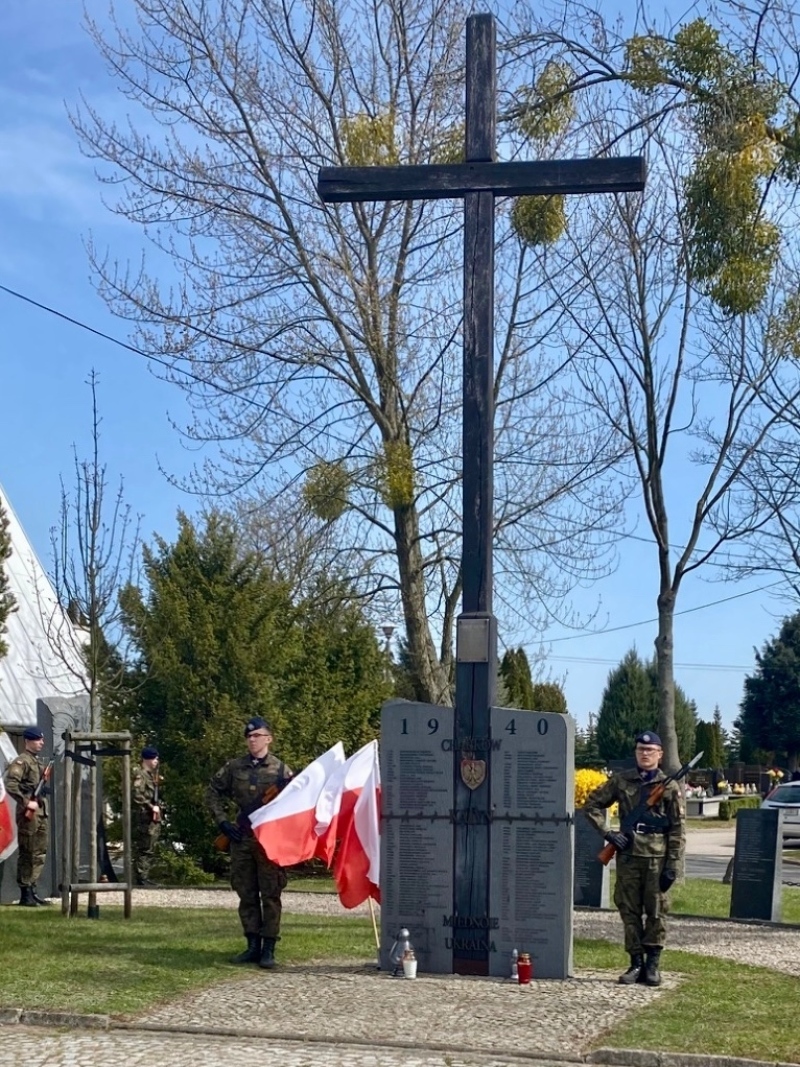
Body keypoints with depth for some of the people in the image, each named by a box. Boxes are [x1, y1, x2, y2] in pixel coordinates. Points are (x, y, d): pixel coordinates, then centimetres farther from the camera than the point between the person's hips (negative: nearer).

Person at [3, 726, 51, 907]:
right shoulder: (22, 761, -10)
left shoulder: (37, 762, 18)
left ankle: (33, 890, 19)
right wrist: (26, 802, -22)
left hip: (41, 813, 9)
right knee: (27, 854, -5)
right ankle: (25, 894, -1)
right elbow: (10, 784, -21)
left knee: (40, 853, 12)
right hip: (29, 814, -9)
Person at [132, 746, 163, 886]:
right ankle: (141, 877, -8)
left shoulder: (152, 774, 19)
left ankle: (144, 876, 16)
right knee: (144, 848, -9)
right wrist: (151, 806, -17)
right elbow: (137, 795, -20)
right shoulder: (140, 775, -10)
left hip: (154, 817, 10)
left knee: (150, 849, 11)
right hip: (145, 817, -10)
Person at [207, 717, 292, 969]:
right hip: (241, 839, 3)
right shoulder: (234, 767, 6)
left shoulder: (281, 769, -1)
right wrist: (221, 820, 6)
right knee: (246, 894, 8)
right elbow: (215, 791, 16)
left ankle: (269, 948, 3)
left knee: (270, 895, -2)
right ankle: (253, 945, 16)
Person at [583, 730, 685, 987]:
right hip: (627, 856, 2)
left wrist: (673, 865, -6)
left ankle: (653, 964, 10)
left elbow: (678, 829, 0)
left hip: (657, 858, -2)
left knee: (656, 912, 1)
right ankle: (636, 963, 13)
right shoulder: (621, 781, 6)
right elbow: (592, 804, 11)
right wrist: (607, 833, -1)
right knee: (629, 911, 5)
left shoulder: (669, 787, 1)